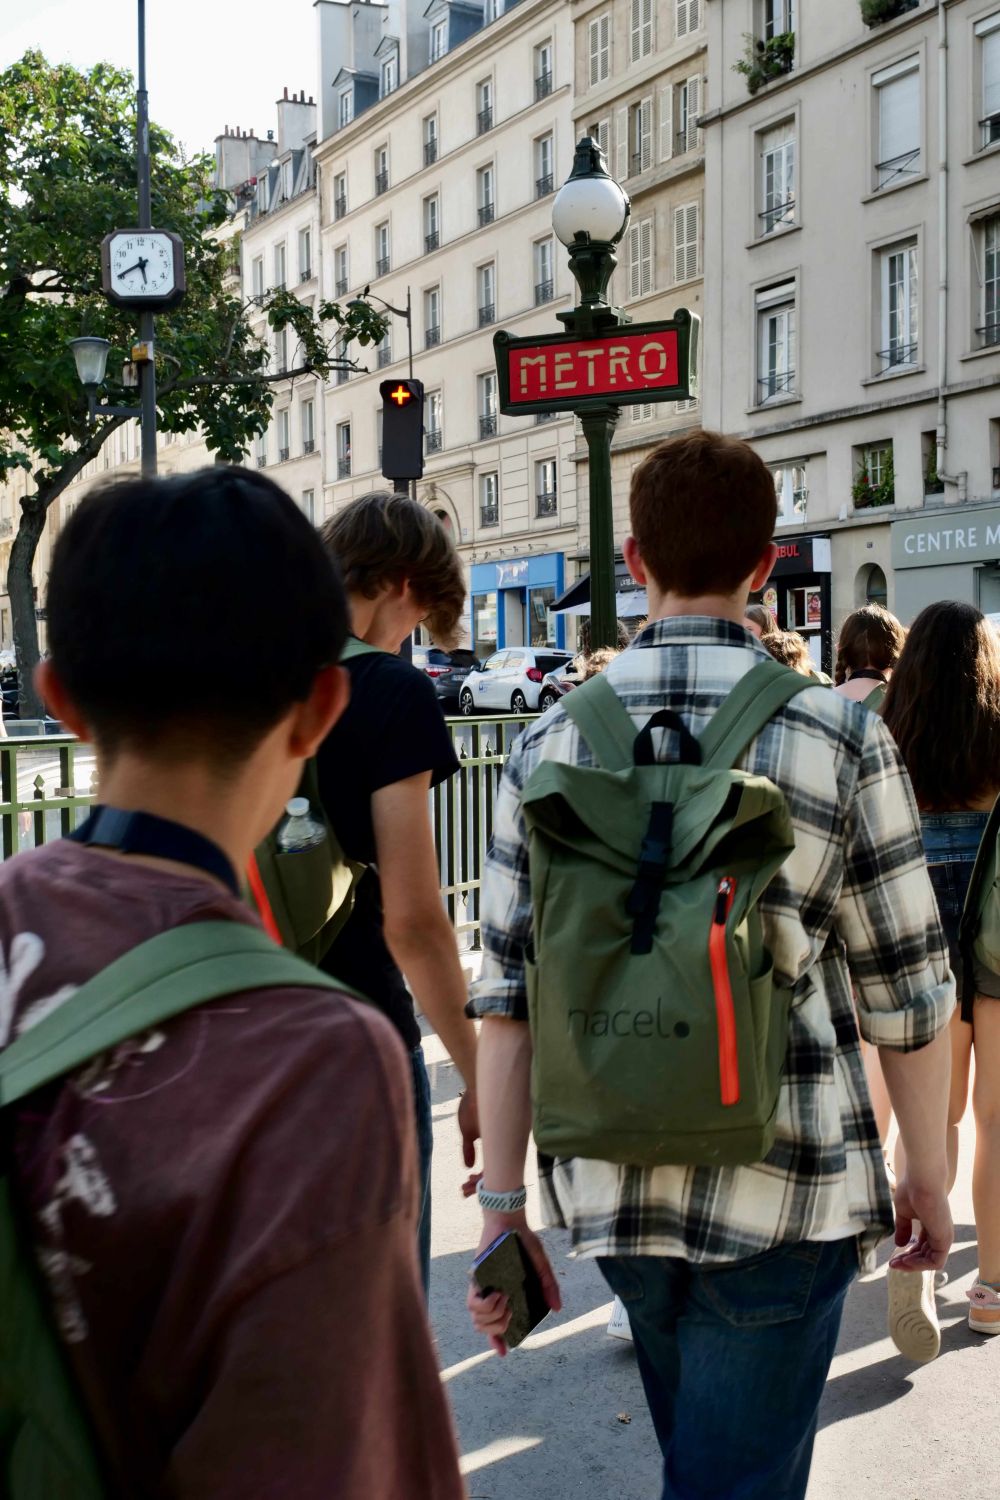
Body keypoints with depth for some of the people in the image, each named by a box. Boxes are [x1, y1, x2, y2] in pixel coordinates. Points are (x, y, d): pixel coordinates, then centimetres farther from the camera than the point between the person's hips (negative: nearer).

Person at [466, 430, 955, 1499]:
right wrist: (927, 1176, 10)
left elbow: (507, 995, -3)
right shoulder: (840, 736, -9)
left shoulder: (551, 743, -1)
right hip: (781, 1194, -4)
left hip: (607, 1189, 4)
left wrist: (503, 1206, 3)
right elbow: (904, 991, -4)